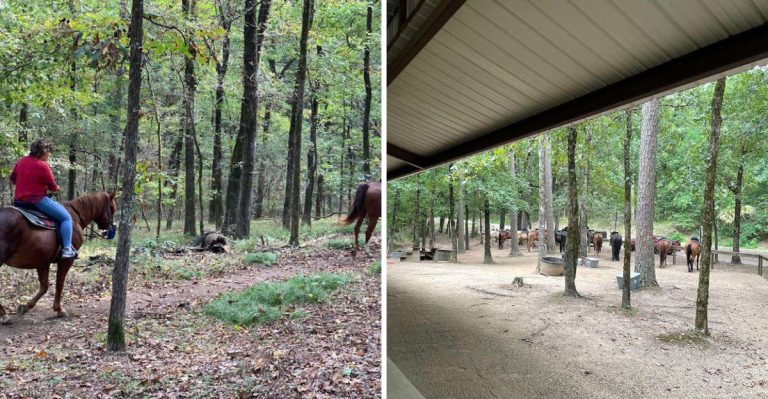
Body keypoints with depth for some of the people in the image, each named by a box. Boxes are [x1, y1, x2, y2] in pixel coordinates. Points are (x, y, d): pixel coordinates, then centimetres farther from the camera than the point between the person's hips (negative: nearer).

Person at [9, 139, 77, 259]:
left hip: (19, 200, 9)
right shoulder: (43, 166, -16)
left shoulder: (21, 161, 8)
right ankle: (67, 249, -16)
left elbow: (12, 179, 20)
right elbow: (53, 187, -8)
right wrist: (57, 188, 13)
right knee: (66, 217, -5)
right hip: (37, 200, -9)